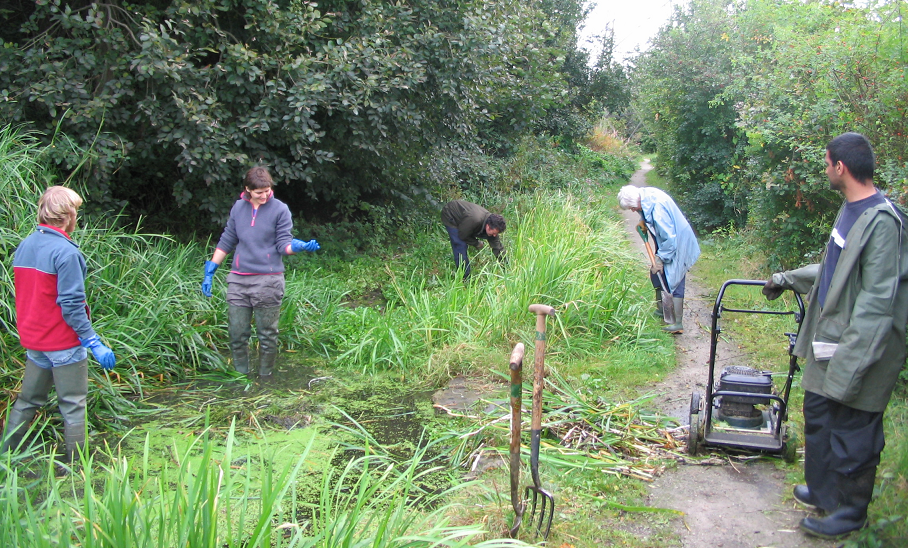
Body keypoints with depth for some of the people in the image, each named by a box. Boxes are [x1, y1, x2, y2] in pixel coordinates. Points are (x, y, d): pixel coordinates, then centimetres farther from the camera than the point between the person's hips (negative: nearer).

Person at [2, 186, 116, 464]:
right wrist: (94, 342, -19)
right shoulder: (65, 252, -19)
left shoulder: (24, 247, 5)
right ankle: (75, 463, 12)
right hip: (64, 343, -7)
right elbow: (71, 305, -22)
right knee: (73, 406, 5)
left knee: (27, 401, 19)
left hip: (33, 340, 7)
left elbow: (25, 295, 12)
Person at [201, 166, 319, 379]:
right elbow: (227, 241, 16)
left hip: (268, 281, -4)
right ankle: (240, 376, 21)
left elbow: (283, 244, -3)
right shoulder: (239, 207, 9)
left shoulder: (280, 209, -2)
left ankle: (265, 377, 17)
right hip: (238, 280, 4)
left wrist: (300, 246, -25)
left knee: (267, 335, 3)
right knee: (236, 333, 6)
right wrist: (210, 271, 14)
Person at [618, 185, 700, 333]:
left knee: (674, 282, -6)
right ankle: (661, 309, 31)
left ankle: (677, 323, -1)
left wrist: (660, 259, -20)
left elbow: (669, 237, -27)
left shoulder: (657, 206, -31)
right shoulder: (646, 195, -3)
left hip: (678, 246, -10)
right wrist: (644, 223, 1)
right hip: (666, 244, 10)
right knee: (656, 274, 15)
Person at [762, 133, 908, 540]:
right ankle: (824, 490, 37)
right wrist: (788, 279, 33)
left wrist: (851, 361, -25)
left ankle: (851, 510, 22)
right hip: (829, 339, 9)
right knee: (818, 417, 19)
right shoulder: (850, 209, 9)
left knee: (853, 431, 5)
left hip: (860, 348, -9)